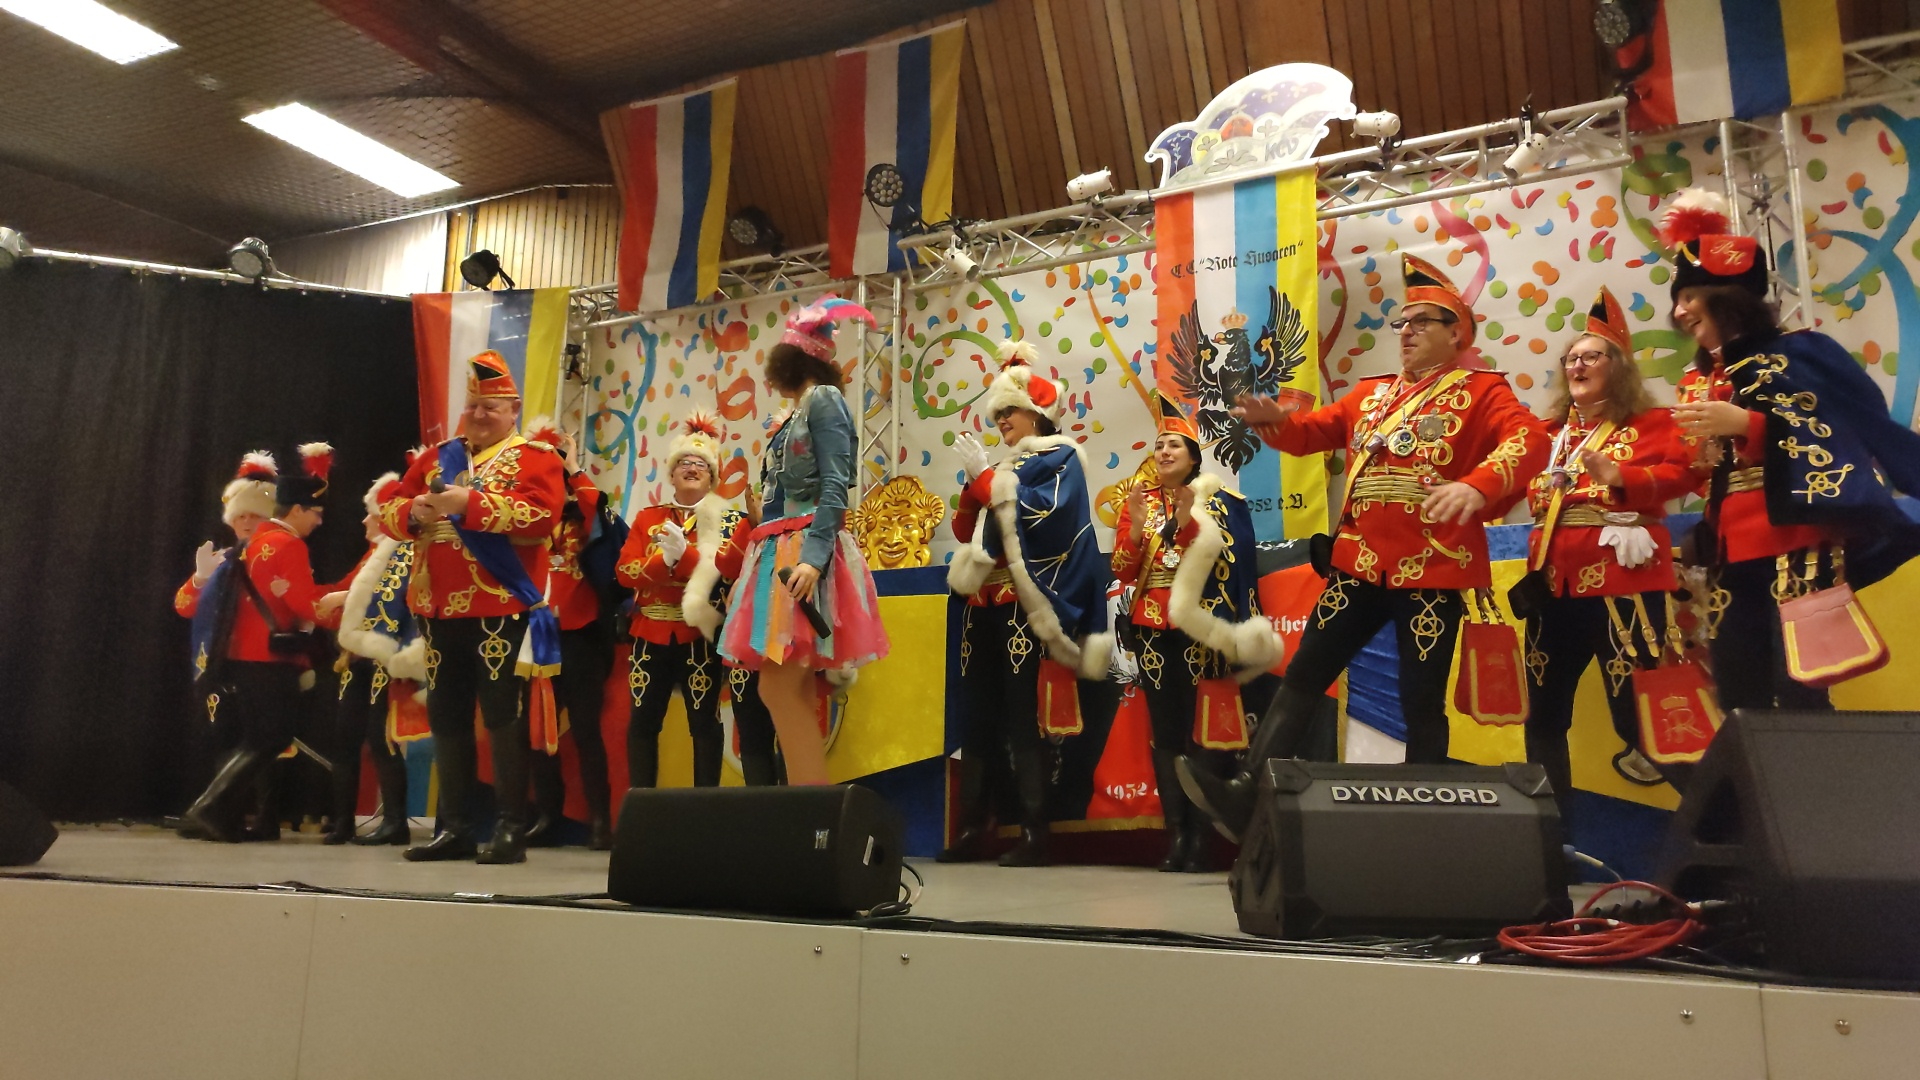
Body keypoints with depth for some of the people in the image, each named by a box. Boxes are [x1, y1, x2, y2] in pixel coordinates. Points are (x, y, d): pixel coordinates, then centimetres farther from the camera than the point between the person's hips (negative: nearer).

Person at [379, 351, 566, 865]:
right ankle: (454, 827, 20)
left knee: (504, 716, -3)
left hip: (503, 610, -6)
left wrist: (470, 503, -21)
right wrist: (415, 511, -8)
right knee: (446, 718, 10)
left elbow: (541, 516, -17)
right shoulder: (438, 457, 18)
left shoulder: (535, 456, -1)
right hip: (440, 610, 7)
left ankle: (511, 829, 4)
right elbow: (388, 508, 15)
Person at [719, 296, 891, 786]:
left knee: (783, 691, -13)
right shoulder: (796, 414, 22)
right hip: (782, 551, 9)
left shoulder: (824, 399, -4)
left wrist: (813, 556, -25)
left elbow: (835, 486, -16)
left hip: (804, 552, -9)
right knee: (787, 693, 5)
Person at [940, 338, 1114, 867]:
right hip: (983, 605, 7)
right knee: (979, 713, 4)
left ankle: (1034, 832, -7)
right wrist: (974, 483, 1)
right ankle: (972, 827, 8)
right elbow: (965, 532, 17)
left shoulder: (1060, 460, 3)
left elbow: (1041, 513, -14)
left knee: (1022, 716, -10)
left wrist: (986, 477, -9)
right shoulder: (1003, 468, 22)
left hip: (1024, 605, -7)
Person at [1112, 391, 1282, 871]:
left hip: (1199, 630, -3)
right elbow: (1122, 571, 5)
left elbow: (1221, 562, -9)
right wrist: (1136, 529, -11)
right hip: (1153, 631, 3)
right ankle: (1175, 835, 6)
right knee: (1164, 732, 1)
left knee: (1201, 731, -5)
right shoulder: (1138, 502, 12)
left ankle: (1198, 837, 1)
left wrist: (1187, 521, -20)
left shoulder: (1215, 500, 3)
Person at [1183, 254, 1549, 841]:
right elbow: (1314, 432, 16)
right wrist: (1273, 421, -8)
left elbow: (1529, 438, -15)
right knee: (1303, 675, -2)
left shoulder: (1480, 391, 2)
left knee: (1421, 700, 3)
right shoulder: (1370, 393, 19)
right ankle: (1248, 793, -3)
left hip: (1432, 568, -5)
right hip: (1360, 563, 5)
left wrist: (1476, 486, -35)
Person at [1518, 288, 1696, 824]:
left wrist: (1616, 474, -25)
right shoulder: (1552, 430, 18)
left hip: (1623, 578, -5)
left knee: (1634, 701, -6)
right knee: (1544, 705, 8)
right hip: (1556, 580, 5)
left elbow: (1677, 475, -12)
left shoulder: (1649, 422, 4)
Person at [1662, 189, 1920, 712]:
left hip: (1798, 541, -6)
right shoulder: (1697, 382, 15)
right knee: (1739, 696, 6)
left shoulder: (1799, 352, 0)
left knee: (1798, 693, -8)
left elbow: (1871, 428, -10)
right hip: (1733, 552, 6)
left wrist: (1744, 423, -18)